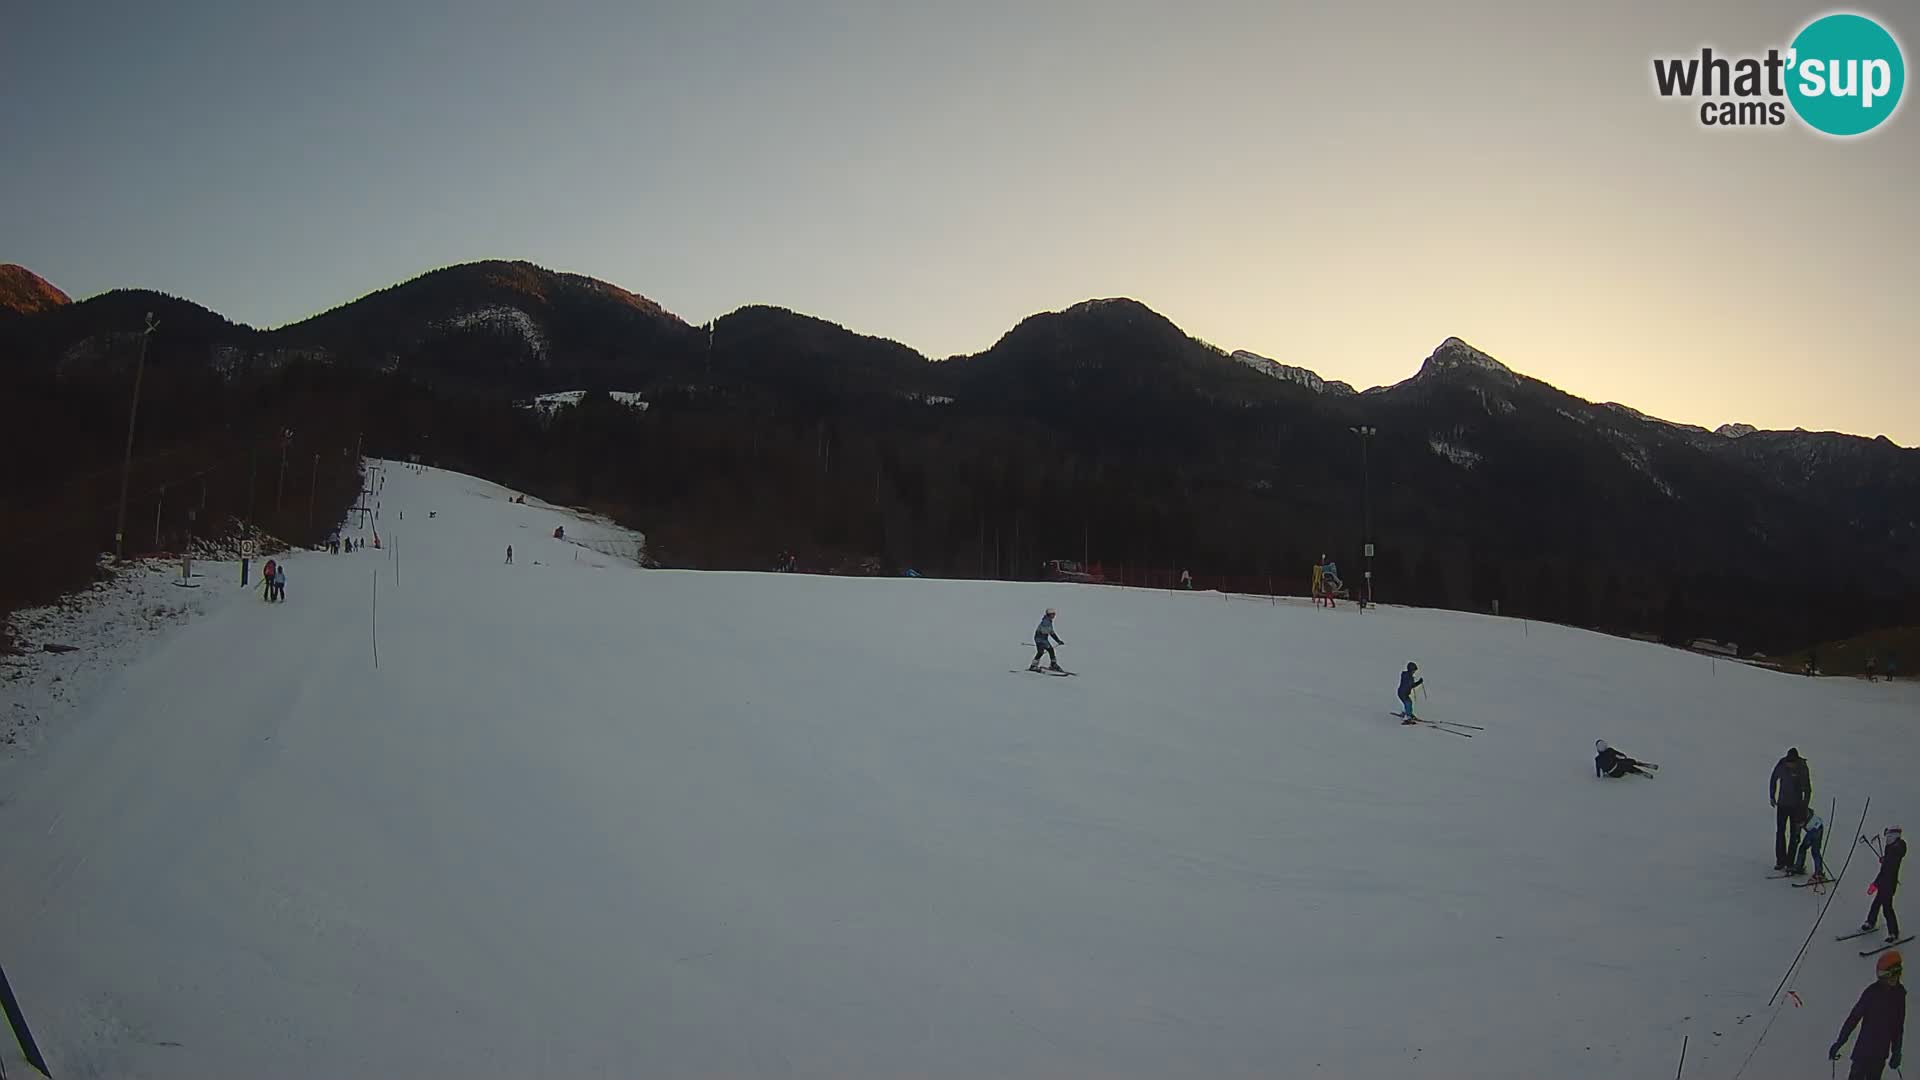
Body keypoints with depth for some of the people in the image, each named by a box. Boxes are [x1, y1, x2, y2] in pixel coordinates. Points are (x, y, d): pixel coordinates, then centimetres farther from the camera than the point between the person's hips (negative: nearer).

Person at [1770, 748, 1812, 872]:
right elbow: (1773, 780, 9)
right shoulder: (1781, 766, -9)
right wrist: (1771, 797, 11)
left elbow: (1807, 789, -6)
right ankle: (1780, 860, 8)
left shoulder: (1802, 769, -14)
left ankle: (1790, 861, 10)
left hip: (1796, 806, -2)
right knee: (1780, 832, 2)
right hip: (1782, 804, 2)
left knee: (1794, 834, 2)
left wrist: (1805, 805, -9)